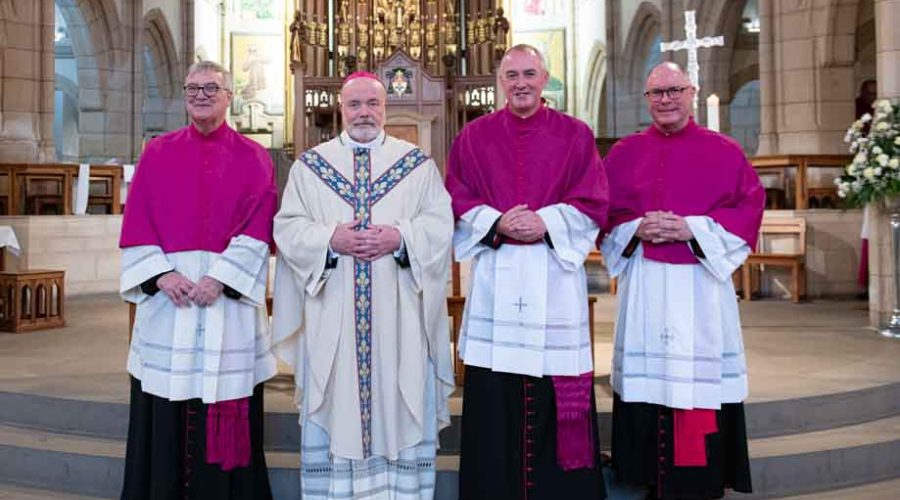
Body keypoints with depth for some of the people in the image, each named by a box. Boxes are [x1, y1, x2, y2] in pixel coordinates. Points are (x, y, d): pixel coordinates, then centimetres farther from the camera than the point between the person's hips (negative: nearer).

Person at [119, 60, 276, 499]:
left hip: (230, 293, -1)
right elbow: (137, 223, 5)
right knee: (165, 413, 5)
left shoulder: (253, 158, 5)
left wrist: (220, 277, -15)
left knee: (227, 409, 2)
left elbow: (257, 229, -3)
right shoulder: (158, 153, 11)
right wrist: (162, 273, -10)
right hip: (166, 292, 2)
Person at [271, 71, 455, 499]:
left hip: (399, 314, 0)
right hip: (332, 315, 1)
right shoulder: (309, 165, 10)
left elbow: (440, 224, 1)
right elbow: (287, 226, 3)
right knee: (333, 408, 5)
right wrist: (329, 239, -14)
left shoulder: (418, 163, 9)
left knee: (401, 406, 4)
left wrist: (401, 237, -16)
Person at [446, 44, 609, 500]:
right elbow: (457, 201, 5)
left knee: (556, 393, 1)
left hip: (556, 274, 0)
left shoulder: (575, 135, 8)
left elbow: (592, 202, 2)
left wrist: (546, 222, -14)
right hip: (496, 277, 1)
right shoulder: (474, 136, 10)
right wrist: (497, 223, -13)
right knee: (494, 395, 2)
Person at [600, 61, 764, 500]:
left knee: (702, 377, 0)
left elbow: (750, 206, 0)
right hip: (644, 283, 2)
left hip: (701, 282, -1)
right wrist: (636, 228, -11)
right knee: (646, 377, 3)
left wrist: (693, 228, -13)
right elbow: (605, 212, 9)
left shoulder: (724, 151, 6)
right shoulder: (624, 153, 11)